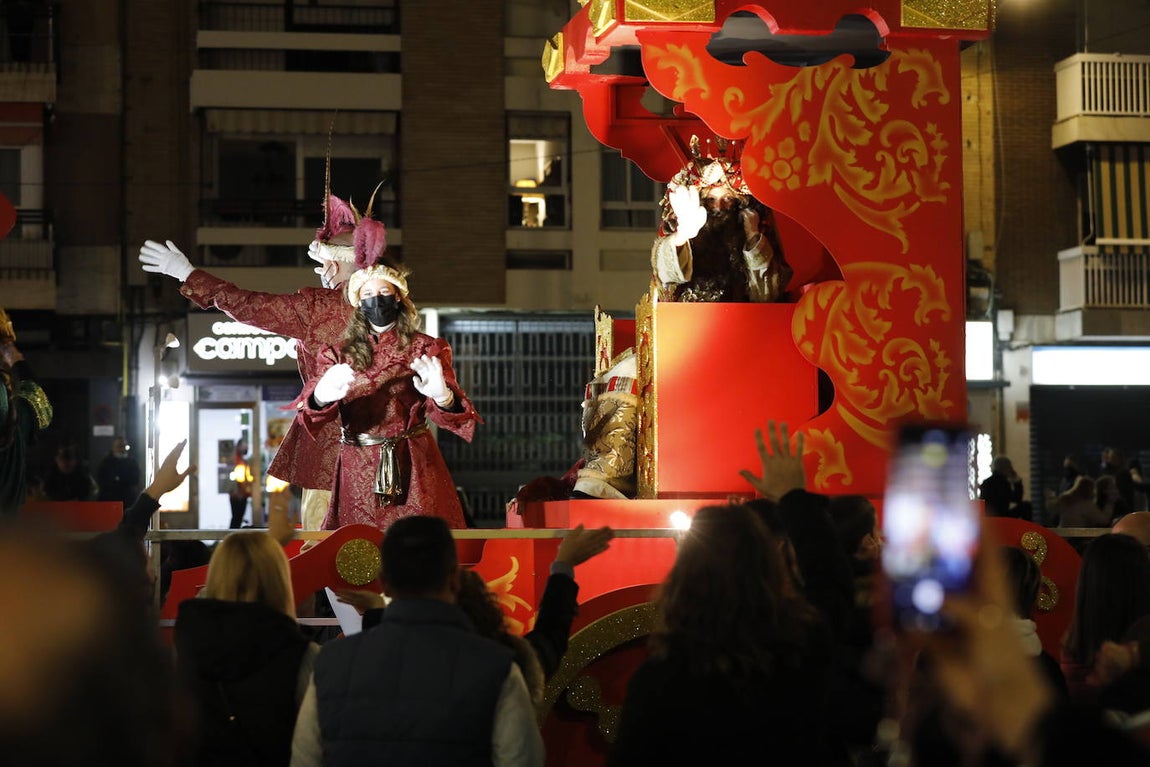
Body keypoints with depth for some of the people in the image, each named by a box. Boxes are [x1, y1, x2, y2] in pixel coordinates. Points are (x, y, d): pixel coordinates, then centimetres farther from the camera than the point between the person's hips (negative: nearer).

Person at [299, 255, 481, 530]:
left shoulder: (426, 350, 5)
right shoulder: (338, 354, 9)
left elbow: (449, 412, -9)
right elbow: (311, 412, -6)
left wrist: (443, 398, -33)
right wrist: (321, 398, -31)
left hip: (412, 466, -1)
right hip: (357, 470, 1)